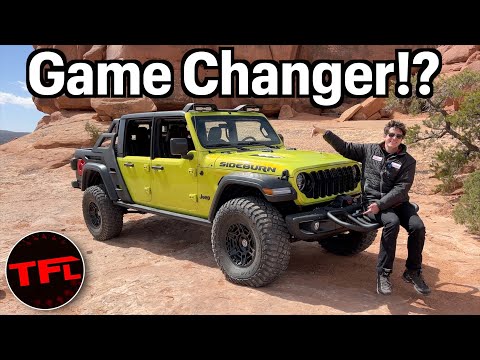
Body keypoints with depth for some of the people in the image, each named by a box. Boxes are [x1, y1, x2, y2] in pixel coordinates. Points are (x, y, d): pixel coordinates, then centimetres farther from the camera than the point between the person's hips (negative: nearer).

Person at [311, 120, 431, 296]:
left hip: (397, 201, 2)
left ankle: (412, 272, 2)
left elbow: (401, 189, -10)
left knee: (418, 227, -23)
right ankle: (383, 274, -22)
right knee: (392, 222, -32)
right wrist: (325, 133, 5)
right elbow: (345, 148, 14)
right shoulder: (369, 150, 7)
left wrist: (380, 205, -22)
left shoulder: (408, 161, 1)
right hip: (372, 200, -2)